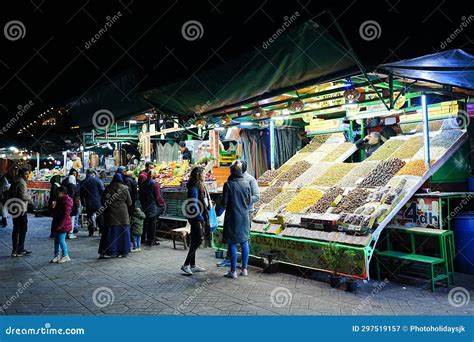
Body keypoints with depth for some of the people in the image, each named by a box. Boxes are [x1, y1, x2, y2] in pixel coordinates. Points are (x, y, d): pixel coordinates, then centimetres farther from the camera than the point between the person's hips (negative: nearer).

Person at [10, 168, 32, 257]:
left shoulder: (14, 183, 16)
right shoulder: (21, 183, -14)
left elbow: (11, 195, 21)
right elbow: (23, 196, -24)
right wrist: (29, 197, -5)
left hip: (14, 209, 9)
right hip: (21, 209, -9)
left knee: (16, 230, 12)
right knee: (23, 229, -2)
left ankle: (15, 250, 17)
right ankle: (19, 250, -2)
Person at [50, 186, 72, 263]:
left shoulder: (67, 201, -16)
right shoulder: (60, 200, 15)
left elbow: (65, 214, -21)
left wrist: (60, 225, -22)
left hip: (62, 225, -10)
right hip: (57, 224, 10)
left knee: (61, 240, -6)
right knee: (56, 240, 13)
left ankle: (65, 256, 5)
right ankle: (56, 256, 21)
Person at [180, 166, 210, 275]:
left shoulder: (200, 186, 13)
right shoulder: (194, 188, -16)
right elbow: (194, 205, -20)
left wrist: (205, 217, 12)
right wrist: (201, 218, -17)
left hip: (200, 218, 9)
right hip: (196, 218, -9)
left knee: (195, 241, 13)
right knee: (197, 241, -7)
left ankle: (192, 265, 22)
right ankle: (186, 265, 0)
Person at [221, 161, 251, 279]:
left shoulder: (228, 184, -13)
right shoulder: (246, 183, 0)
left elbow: (224, 203, -10)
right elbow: (249, 201, 6)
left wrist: (225, 206, 11)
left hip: (233, 217, -4)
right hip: (244, 216, 4)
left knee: (232, 244, 3)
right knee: (244, 242, 13)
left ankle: (233, 271, 7)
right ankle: (244, 269, 20)